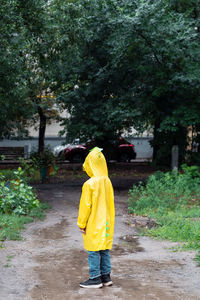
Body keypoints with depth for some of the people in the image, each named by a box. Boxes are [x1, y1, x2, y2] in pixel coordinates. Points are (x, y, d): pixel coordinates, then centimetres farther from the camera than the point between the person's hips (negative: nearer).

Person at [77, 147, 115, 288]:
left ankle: (95, 278, 6)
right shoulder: (108, 182, 4)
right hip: (106, 224, 7)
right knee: (104, 250, 13)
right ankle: (106, 276, 19)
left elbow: (85, 206, -13)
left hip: (94, 225, -7)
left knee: (93, 251, 1)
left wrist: (82, 224, -3)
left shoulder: (90, 184, -17)